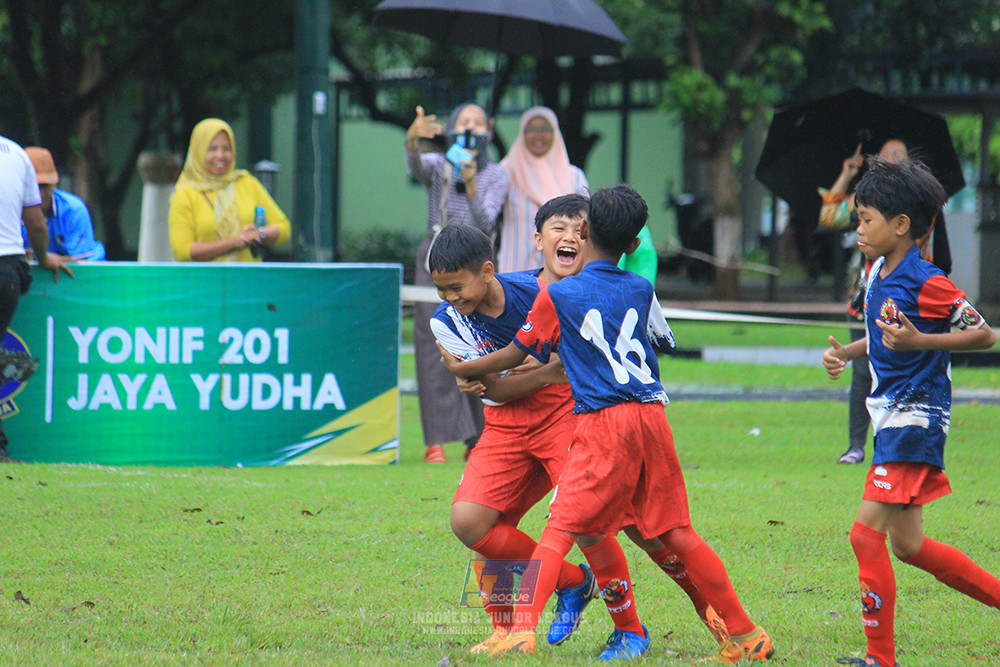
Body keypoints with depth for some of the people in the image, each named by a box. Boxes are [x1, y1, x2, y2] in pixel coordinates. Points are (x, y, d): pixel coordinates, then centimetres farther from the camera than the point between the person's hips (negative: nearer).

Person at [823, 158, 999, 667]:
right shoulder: (880, 273, 11)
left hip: (914, 419, -10)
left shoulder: (926, 283, -16)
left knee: (867, 533, -12)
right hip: (892, 419, 10)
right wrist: (846, 353, 7)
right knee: (906, 544, 13)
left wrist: (918, 342, -25)